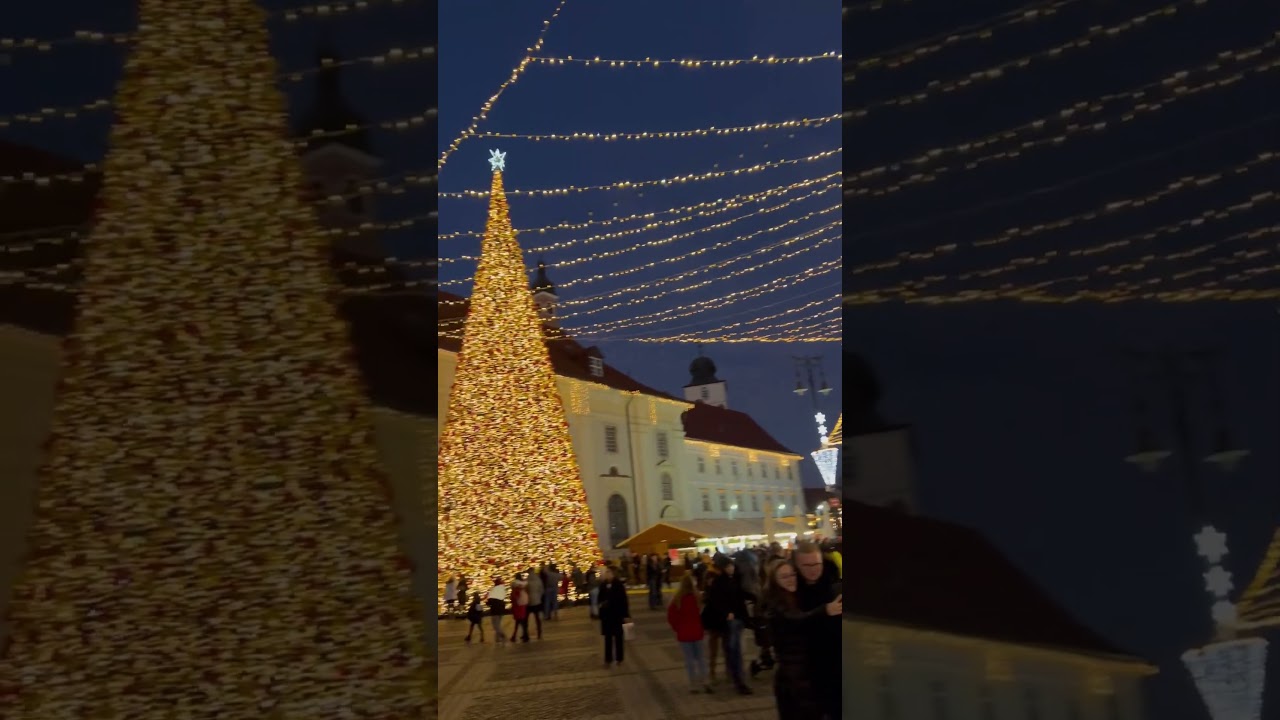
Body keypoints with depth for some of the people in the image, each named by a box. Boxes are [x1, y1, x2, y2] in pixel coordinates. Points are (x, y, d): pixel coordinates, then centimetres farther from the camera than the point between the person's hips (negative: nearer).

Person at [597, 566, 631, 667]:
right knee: (608, 637, 10)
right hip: (606, 614, 4)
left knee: (618, 637, 9)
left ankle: (619, 659, 21)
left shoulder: (619, 584, -13)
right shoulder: (603, 585, 0)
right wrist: (601, 604, -9)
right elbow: (600, 598, 13)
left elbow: (624, 600, -12)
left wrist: (626, 615, -13)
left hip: (617, 614, -4)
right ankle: (608, 659, 19)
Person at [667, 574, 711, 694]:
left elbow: (671, 617, -8)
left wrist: (677, 628, 7)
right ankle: (705, 681, 11)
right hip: (697, 632, 1)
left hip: (683, 634, -1)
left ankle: (694, 685, 9)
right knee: (699, 657, 18)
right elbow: (703, 614, -10)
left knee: (689, 659, 7)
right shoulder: (697, 598, -12)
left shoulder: (677, 600, -12)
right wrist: (702, 627, 7)